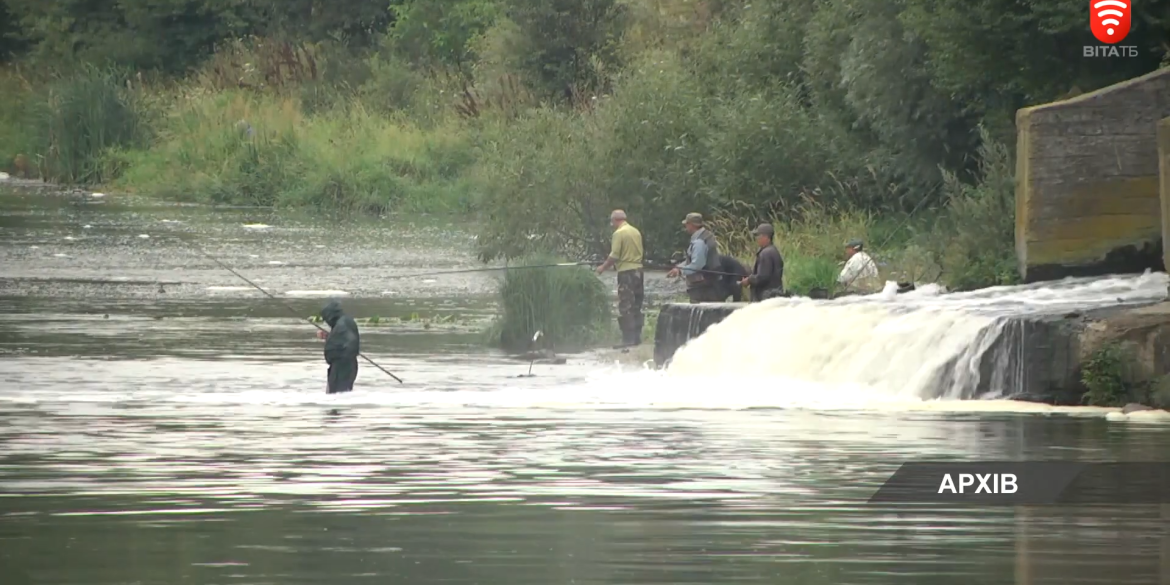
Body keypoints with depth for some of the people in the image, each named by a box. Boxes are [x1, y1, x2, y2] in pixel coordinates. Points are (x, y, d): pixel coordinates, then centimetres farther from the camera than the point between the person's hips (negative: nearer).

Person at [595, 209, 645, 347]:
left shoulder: (619, 233, -11)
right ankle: (637, 337, 16)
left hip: (626, 272, -8)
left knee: (625, 308, -4)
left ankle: (628, 339, -7)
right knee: (636, 307, 13)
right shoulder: (636, 232, 11)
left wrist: (603, 267, -1)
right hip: (638, 270, 8)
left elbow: (614, 256, -16)